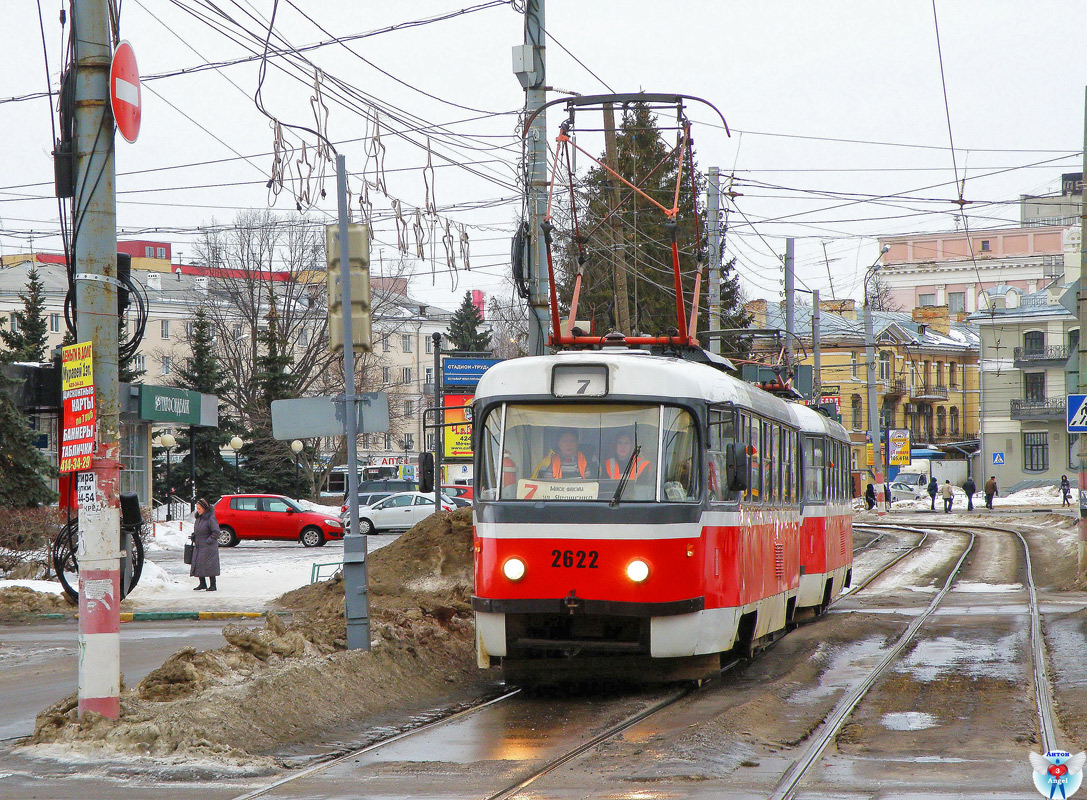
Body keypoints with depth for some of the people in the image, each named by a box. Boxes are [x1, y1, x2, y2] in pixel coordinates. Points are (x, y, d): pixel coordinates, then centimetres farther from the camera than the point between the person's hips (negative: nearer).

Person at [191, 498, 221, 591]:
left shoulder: (211, 518, -14)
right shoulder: (199, 518, 11)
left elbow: (216, 532, -16)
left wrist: (208, 541, -16)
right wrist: (194, 539, 9)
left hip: (208, 547, -8)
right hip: (198, 547, 8)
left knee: (209, 565, -6)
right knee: (198, 565, 8)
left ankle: (213, 585, 2)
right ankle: (202, 584, 18)